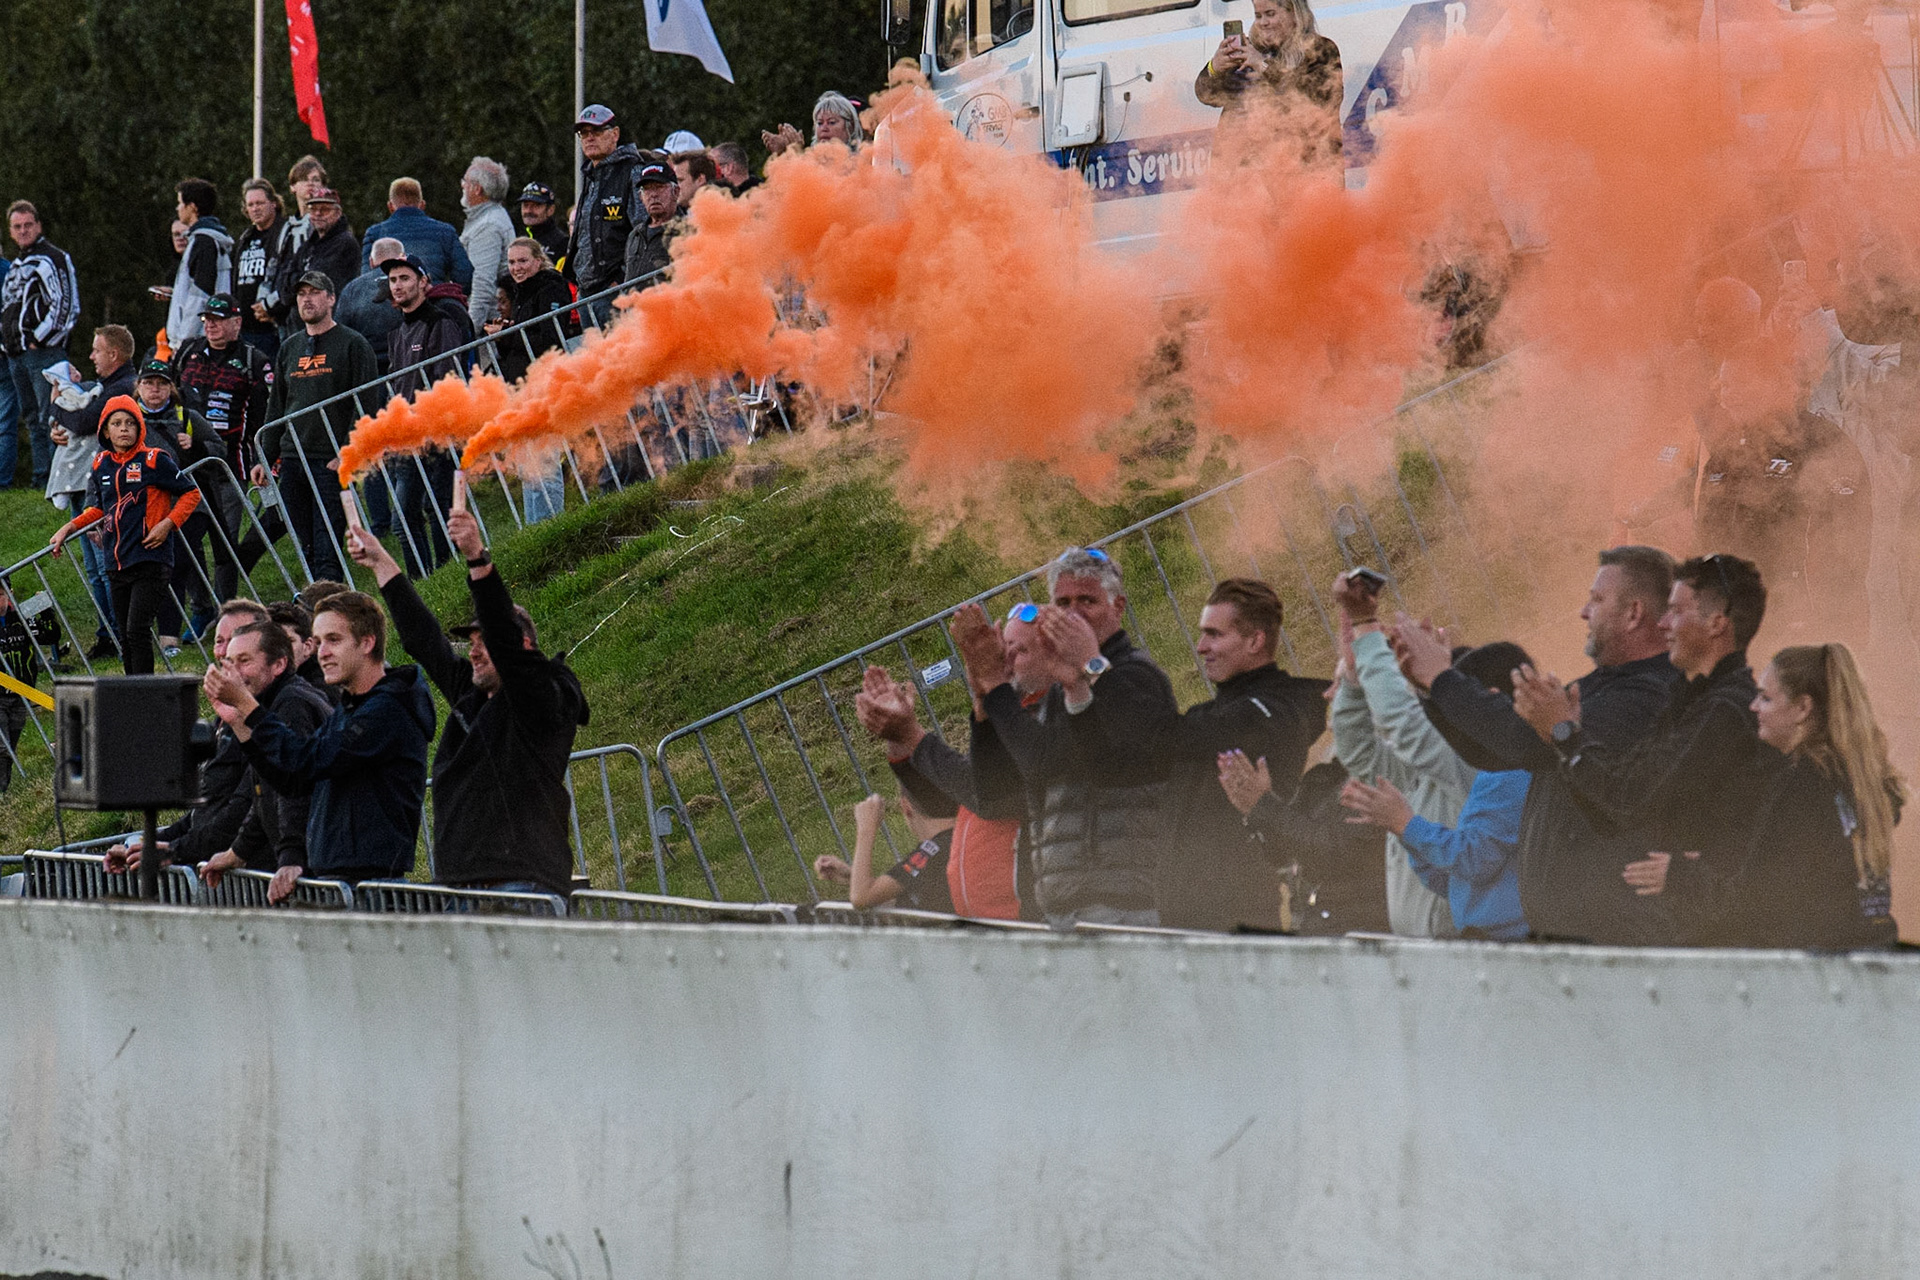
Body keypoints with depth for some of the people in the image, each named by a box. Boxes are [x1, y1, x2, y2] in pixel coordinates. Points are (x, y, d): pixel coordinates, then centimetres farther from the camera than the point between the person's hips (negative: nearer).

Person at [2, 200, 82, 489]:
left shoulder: (52, 259, -8)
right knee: (31, 419, 11)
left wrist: (41, 339, -15)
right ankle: (41, 479, 14)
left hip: (44, 351, -9)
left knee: (49, 418, -12)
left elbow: (63, 304, -16)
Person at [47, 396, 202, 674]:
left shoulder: (154, 460, -5)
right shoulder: (102, 464, 11)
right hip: (117, 565, 6)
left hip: (150, 560, -6)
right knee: (126, 639, 7)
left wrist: (168, 524, -11)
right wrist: (69, 528, 16)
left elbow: (191, 494, 1)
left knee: (137, 631, -16)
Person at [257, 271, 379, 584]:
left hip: (331, 463, -6)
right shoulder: (289, 349, 19)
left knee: (327, 547, -11)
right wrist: (265, 458, 14)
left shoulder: (352, 344, 0)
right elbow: (276, 408, 22)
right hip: (292, 461, 6)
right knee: (306, 546, 5)